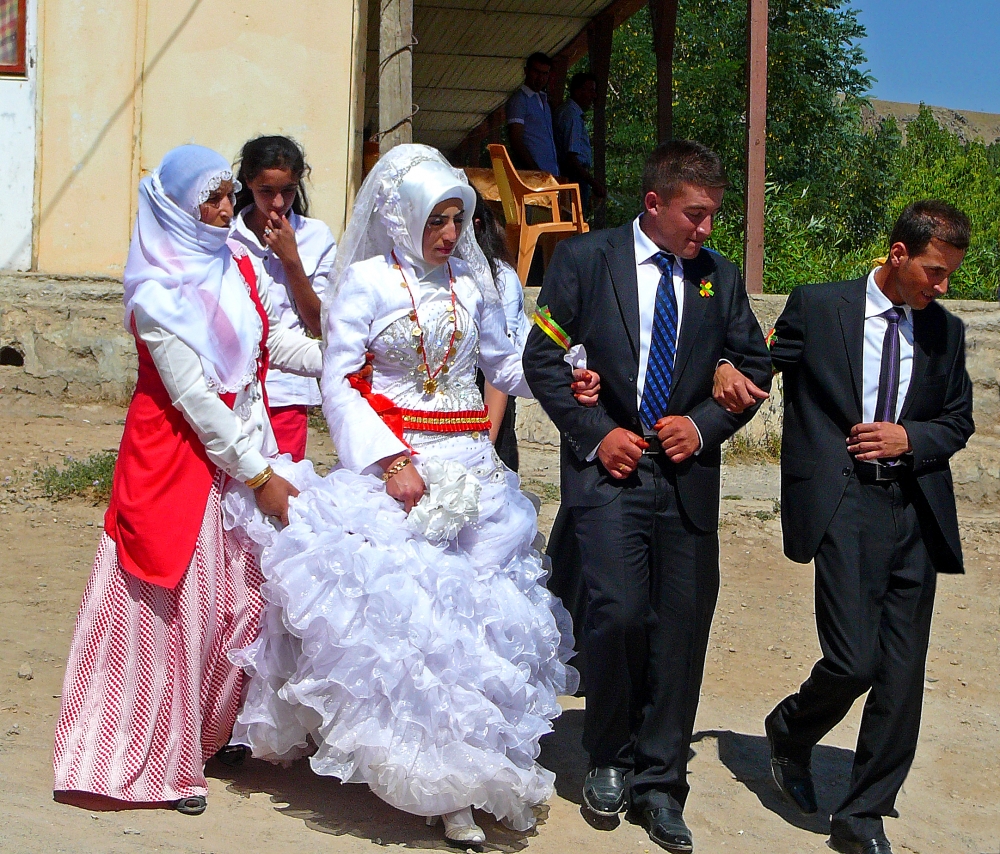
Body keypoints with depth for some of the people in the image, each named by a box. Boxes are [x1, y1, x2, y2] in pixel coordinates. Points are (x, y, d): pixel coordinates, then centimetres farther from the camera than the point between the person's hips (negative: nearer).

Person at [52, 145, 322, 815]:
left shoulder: (235, 262, 6)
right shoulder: (157, 295, -16)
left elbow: (270, 341, 17)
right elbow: (195, 399, -17)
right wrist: (258, 475, -16)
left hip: (243, 446, 7)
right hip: (180, 462, -7)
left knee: (242, 598, 8)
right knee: (176, 607, 0)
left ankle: (213, 734, 26)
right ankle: (160, 758, 14)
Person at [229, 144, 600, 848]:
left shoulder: (472, 281, 10)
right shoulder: (367, 281, -1)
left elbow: (498, 362, 22)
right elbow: (338, 383, -5)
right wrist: (392, 461, -14)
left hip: (470, 468, 4)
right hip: (391, 460, -3)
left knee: (472, 610, -1)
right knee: (400, 601, -13)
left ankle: (459, 771, 10)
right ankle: (433, 774, -2)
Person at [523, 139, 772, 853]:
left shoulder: (720, 277, 10)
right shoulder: (584, 259, 0)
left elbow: (754, 365, 16)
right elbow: (543, 357, 0)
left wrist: (705, 424, -1)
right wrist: (595, 435, -9)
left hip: (689, 476, 3)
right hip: (610, 468, -3)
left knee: (682, 629, 3)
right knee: (619, 614, -15)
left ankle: (659, 783, 17)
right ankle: (611, 759, 10)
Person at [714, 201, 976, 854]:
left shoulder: (945, 331, 12)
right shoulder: (818, 307, 1)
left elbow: (959, 421, 17)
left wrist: (909, 438, -3)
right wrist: (726, 368, -14)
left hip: (917, 509, 4)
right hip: (846, 506, -4)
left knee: (903, 673, 4)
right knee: (854, 662, -13)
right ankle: (791, 730, 22)